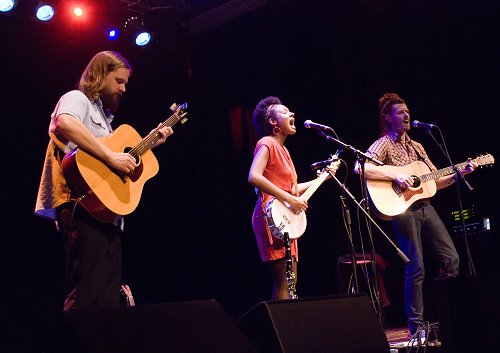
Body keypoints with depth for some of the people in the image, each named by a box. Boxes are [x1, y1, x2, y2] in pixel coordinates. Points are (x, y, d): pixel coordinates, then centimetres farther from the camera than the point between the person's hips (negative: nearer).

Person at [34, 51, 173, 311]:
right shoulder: (77, 99, 1)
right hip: (84, 205, -10)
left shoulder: (103, 113, 29)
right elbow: (65, 123, -24)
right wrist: (111, 156, -25)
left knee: (108, 299, 9)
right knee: (87, 296, -15)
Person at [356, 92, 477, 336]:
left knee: (451, 258, 6)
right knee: (416, 268, -6)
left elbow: (437, 181, 19)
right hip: (403, 209, -7)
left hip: (425, 206, 7)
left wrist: (460, 173, 5)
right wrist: (396, 176, -25)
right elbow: (360, 168, -23)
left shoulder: (416, 147, 18)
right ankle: (416, 325, 5)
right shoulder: (383, 145, -4)